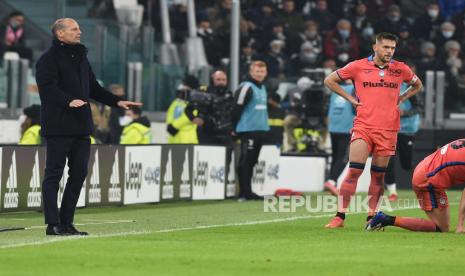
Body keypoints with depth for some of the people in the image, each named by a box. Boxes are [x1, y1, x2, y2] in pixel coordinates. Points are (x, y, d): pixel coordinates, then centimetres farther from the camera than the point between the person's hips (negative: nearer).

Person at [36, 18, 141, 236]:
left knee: (79, 173, 7)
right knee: (54, 174, -4)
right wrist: (69, 101, -34)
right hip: (57, 126, -8)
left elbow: (93, 88, 29)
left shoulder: (80, 57, 21)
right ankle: (53, 224, -5)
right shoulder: (49, 59, -6)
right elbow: (48, 87, -20)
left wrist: (117, 102, 19)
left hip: (81, 127, 8)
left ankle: (66, 222, 13)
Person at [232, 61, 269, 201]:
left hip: (260, 130, 9)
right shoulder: (246, 88, -11)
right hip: (248, 131, -9)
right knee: (245, 161, -7)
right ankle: (244, 193, -8)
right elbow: (237, 109, -14)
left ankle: (247, 192, 17)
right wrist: (236, 128, -13)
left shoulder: (263, 88, 16)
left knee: (251, 162, 12)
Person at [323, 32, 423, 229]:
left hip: (388, 130, 2)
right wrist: (350, 98, 3)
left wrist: (401, 99, 11)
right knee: (354, 171, -11)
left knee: (379, 175, 4)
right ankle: (339, 217, -9)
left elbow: (417, 85, 26)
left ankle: (371, 217, 12)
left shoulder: (400, 69, 7)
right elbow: (330, 80, 11)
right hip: (363, 127, -2)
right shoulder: (358, 67, 1)